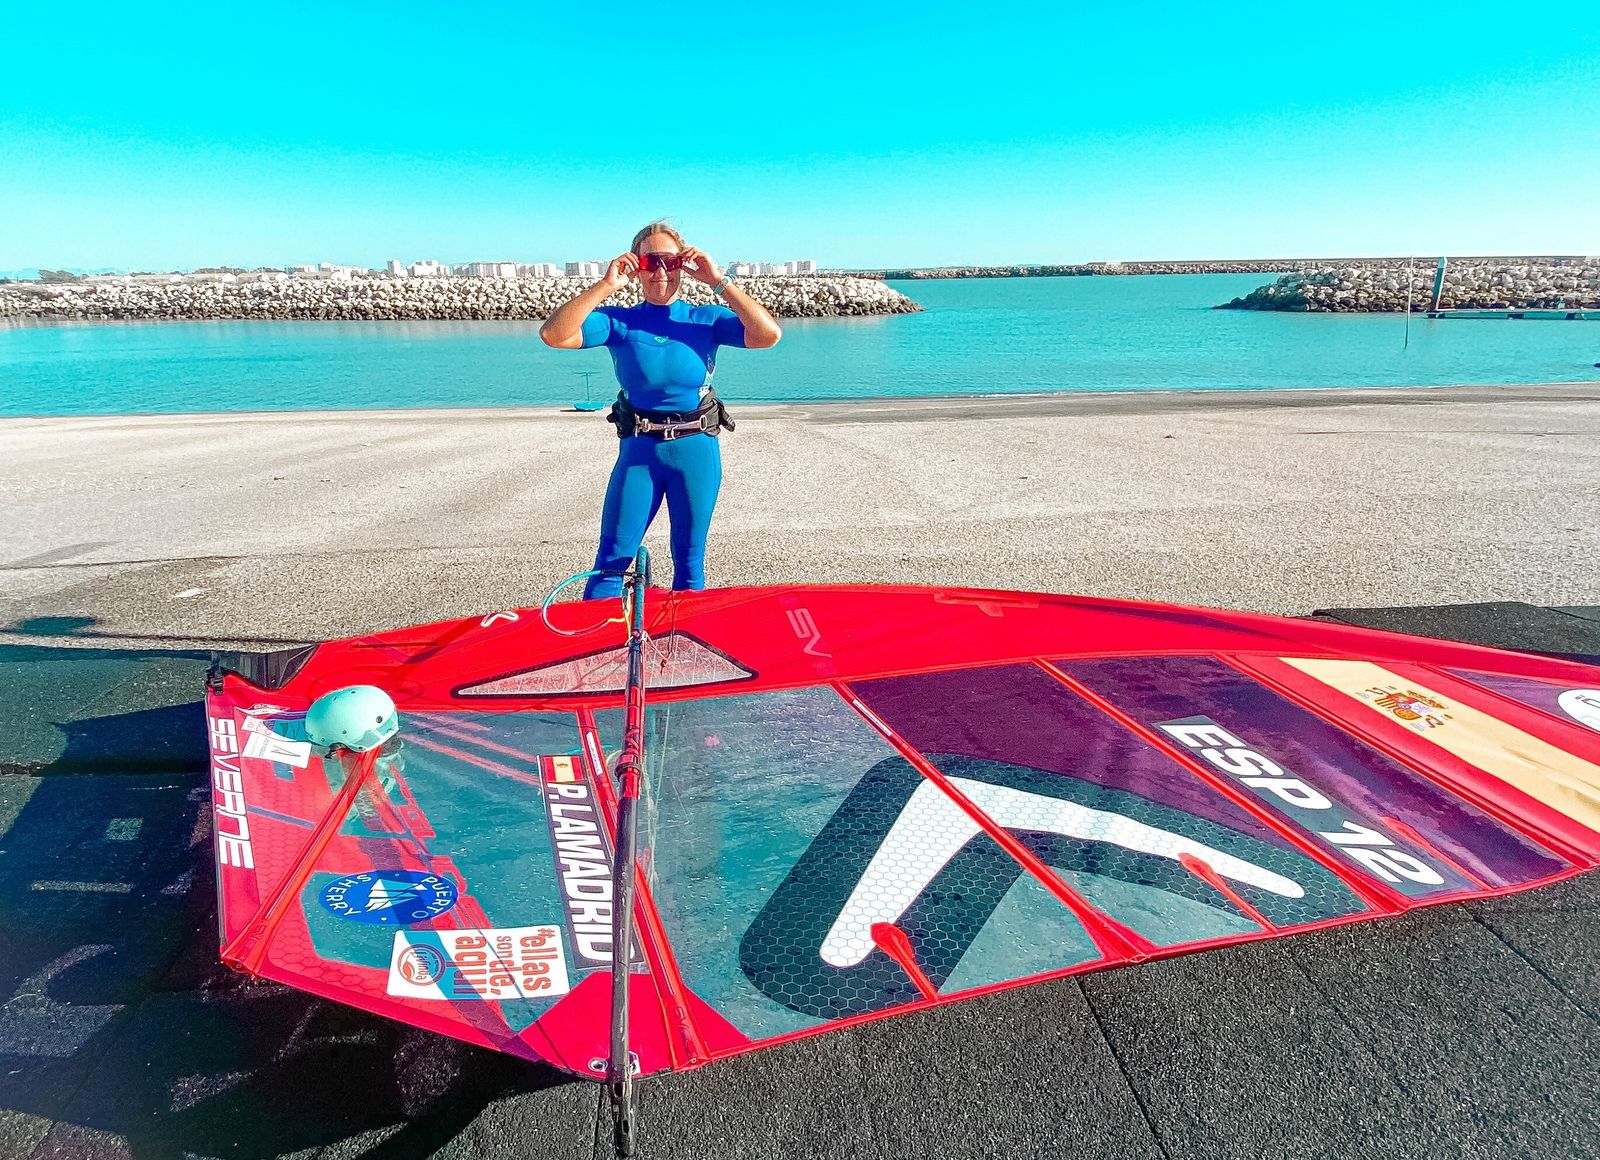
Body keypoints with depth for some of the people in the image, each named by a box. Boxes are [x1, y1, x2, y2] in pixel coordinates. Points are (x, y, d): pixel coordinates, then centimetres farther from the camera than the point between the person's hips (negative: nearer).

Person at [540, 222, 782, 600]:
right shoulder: (619, 321, 0)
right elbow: (553, 335, -14)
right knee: (611, 560, 0)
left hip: (697, 450, 1)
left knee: (690, 562, 11)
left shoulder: (707, 319, 2)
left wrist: (719, 283, -14)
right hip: (638, 449, 0)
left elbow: (769, 335, -13)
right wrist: (606, 285, -16)